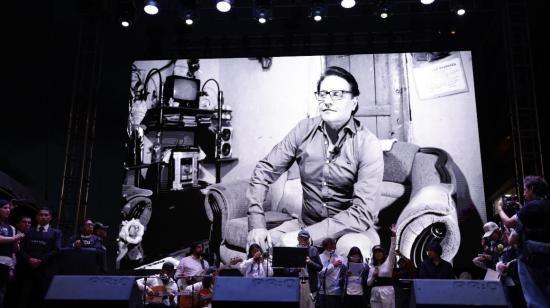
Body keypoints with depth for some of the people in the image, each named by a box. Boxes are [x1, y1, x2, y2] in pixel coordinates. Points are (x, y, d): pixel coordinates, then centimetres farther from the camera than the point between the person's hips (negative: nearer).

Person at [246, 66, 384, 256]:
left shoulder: (368, 144, -15)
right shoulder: (304, 130, -4)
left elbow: (363, 213, -22)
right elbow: (264, 171, 0)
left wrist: (305, 236, -29)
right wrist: (256, 224, -13)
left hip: (351, 228, -3)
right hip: (308, 222, 3)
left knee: (353, 247, -36)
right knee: (256, 243, -19)